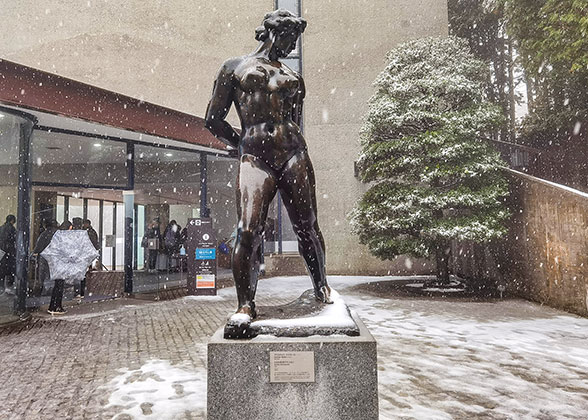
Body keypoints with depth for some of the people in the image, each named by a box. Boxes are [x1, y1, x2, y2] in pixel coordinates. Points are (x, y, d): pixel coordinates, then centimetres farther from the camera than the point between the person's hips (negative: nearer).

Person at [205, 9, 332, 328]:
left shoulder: (294, 79, 25)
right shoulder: (234, 67, 16)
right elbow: (213, 119, 12)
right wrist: (241, 144, 9)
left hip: (293, 153, 3)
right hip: (254, 156, -3)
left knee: (307, 227, 3)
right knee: (249, 232, -13)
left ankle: (322, 288, 22)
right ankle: (245, 305, -2)